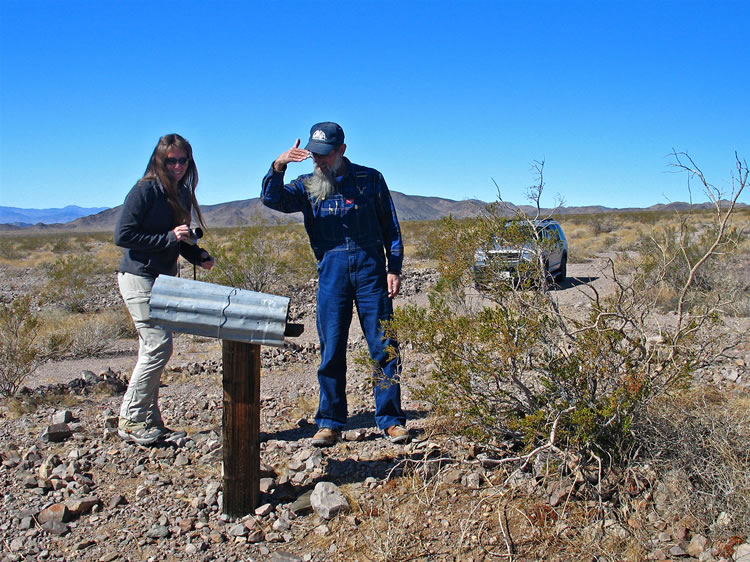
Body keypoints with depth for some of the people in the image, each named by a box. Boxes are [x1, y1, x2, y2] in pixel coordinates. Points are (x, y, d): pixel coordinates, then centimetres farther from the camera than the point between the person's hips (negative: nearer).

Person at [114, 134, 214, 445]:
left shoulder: (182, 194, 10)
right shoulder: (145, 191, -12)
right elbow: (122, 236, -16)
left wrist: (198, 255, 0)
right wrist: (168, 238, -20)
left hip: (164, 279, 8)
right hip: (138, 277, -8)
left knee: (153, 350, 9)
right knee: (158, 344, -12)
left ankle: (150, 422, 16)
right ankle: (130, 420, 0)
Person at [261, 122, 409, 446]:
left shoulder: (370, 179, 8)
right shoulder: (307, 186, 11)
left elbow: (390, 227, 9)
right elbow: (272, 199, -5)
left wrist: (394, 268, 1)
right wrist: (277, 167, -21)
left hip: (370, 268, -1)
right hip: (331, 271, 1)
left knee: (383, 347, -1)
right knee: (331, 349, 3)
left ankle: (391, 420, 9)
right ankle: (330, 422, 13)